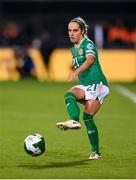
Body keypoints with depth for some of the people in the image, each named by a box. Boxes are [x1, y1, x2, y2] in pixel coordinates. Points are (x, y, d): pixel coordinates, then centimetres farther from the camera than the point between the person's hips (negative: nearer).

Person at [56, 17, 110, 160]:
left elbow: (90, 59, -31)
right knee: (69, 95, -25)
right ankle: (74, 121, -45)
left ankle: (95, 151, -11)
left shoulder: (88, 44, -9)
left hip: (97, 84, -7)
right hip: (84, 86, 7)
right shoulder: (74, 49, 16)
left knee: (87, 117, -17)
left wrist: (76, 71, -46)